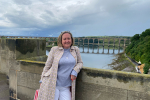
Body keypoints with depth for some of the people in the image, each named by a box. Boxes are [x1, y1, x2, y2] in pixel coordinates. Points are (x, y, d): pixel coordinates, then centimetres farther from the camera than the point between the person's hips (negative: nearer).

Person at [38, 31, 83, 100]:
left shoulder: (76, 50, 6)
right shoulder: (54, 50, -1)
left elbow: (80, 63, 13)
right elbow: (47, 66, 3)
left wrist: (75, 71, -7)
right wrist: (42, 81, 4)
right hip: (52, 84, -2)